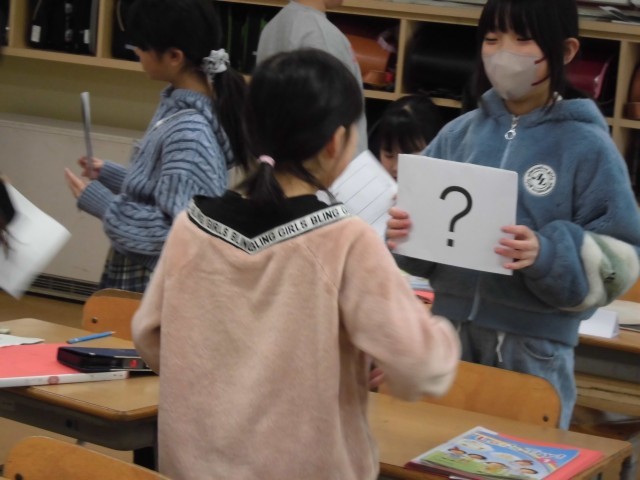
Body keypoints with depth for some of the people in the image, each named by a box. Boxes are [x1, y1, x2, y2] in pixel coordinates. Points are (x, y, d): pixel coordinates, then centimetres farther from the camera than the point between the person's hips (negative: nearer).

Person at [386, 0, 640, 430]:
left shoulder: (587, 146, -6)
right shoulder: (460, 134, 5)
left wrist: (547, 255, -25)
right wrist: (403, 233, -11)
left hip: (535, 347, -4)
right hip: (452, 330, 4)